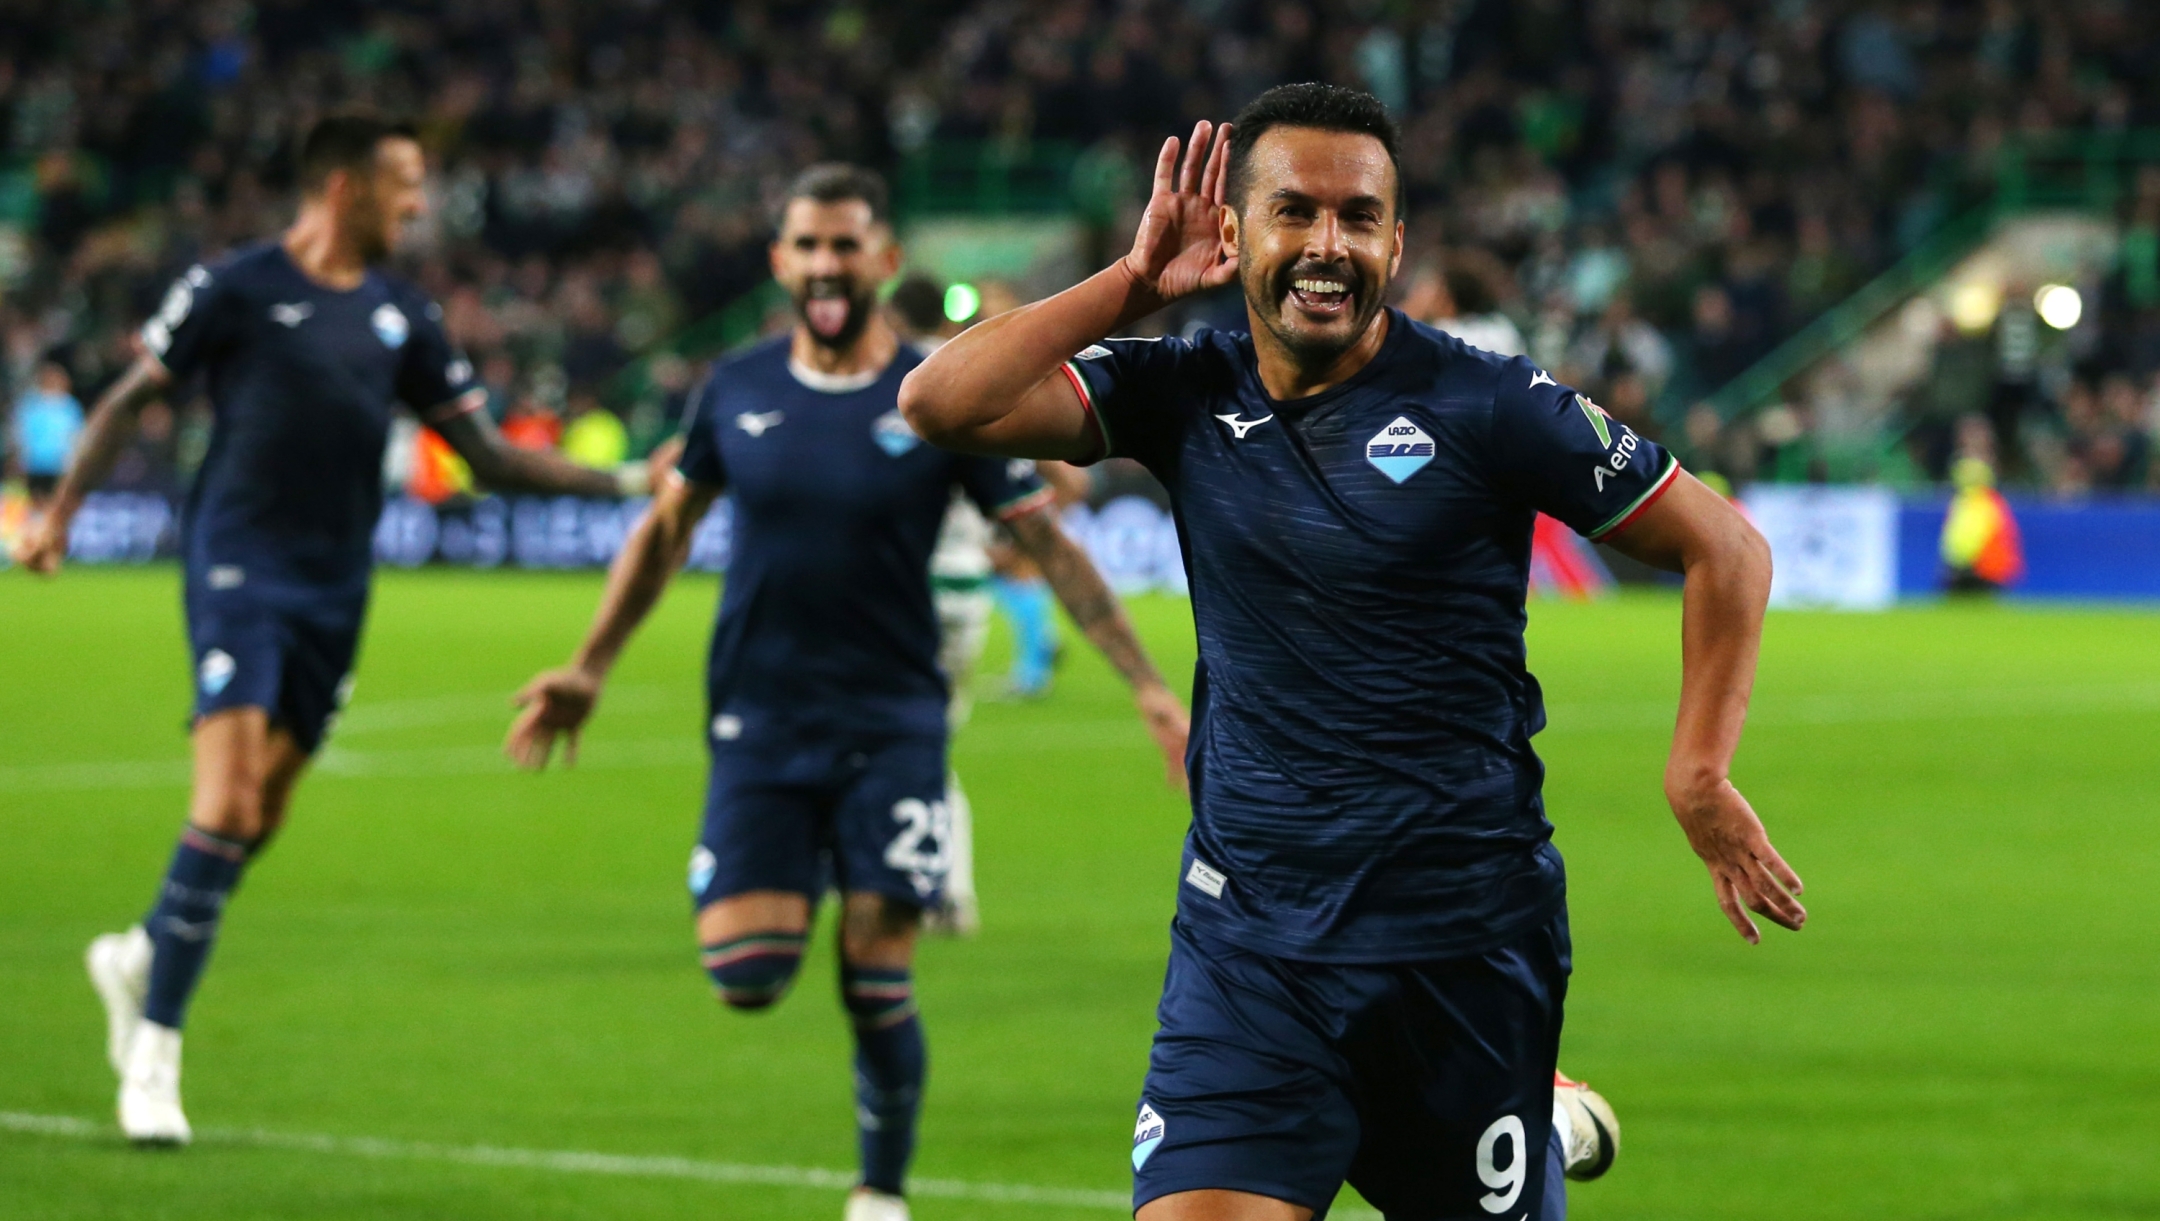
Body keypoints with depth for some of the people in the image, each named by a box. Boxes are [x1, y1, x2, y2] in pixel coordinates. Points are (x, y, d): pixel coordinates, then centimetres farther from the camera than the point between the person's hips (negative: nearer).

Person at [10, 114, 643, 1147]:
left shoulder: (402, 315, 11)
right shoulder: (236, 289, -4)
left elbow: (486, 455, 14)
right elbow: (129, 399, 4)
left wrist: (621, 483, 5)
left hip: (334, 587, 6)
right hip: (240, 566, -6)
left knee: (263, 818, 8)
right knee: (227, 806, -16)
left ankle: (140, 955, 34)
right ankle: (155, 1046, -9)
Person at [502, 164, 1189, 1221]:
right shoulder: (736, 390, 3)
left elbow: (1048, 545, -1)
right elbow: (665, 530, 17)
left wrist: (1148, 688, -6)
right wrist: (587, 671, 16)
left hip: (891, 728, -2)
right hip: (760, 726, 2)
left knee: (878, 988, -7)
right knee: (744, 972, -11)